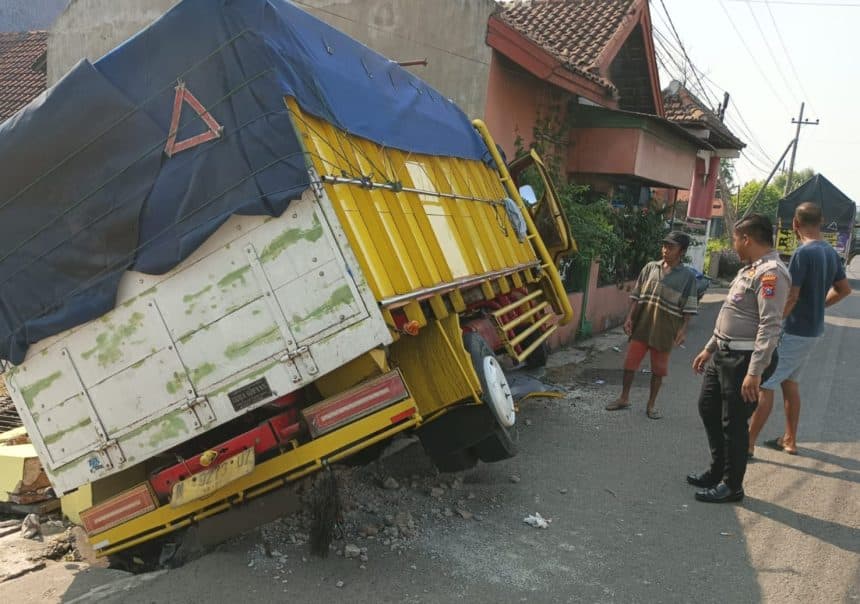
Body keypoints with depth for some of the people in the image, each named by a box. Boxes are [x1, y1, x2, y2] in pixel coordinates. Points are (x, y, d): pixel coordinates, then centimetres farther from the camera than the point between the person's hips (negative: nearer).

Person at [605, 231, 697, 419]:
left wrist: (683, 330, -10)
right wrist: (629, 318, 0)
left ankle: (651, 405, 21)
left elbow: (688, 308, -4)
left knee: (658, 369, 7)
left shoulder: (687, 276, -3)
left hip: (665, 330, -2)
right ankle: (624, 398, 21)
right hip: (642, 325, 3)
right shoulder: (650, 267, 5)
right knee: (630, 362, 6)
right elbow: (636, 296, 7)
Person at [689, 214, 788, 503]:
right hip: (724, 354, 10)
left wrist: (755, 372, -27)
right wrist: (709, 349, 24)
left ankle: (731, 485, 18)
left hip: (744, 359, -10)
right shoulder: (749, 270, 14)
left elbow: (770, 325, -25)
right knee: (708, 408, 19)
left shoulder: (771, 273, -18)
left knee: (733, 423, 1)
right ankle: (718, 470, 35)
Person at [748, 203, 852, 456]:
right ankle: (789, 440, 29)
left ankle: (748, 444, -3)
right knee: (790, 382, 20)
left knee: (765, 385, -5)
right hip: (813, 330, 9)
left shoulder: (803, 253, -20)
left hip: (794, 331, -9)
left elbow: (790, 297, -22)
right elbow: (844, 289, 18)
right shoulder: (831, 252, 7)